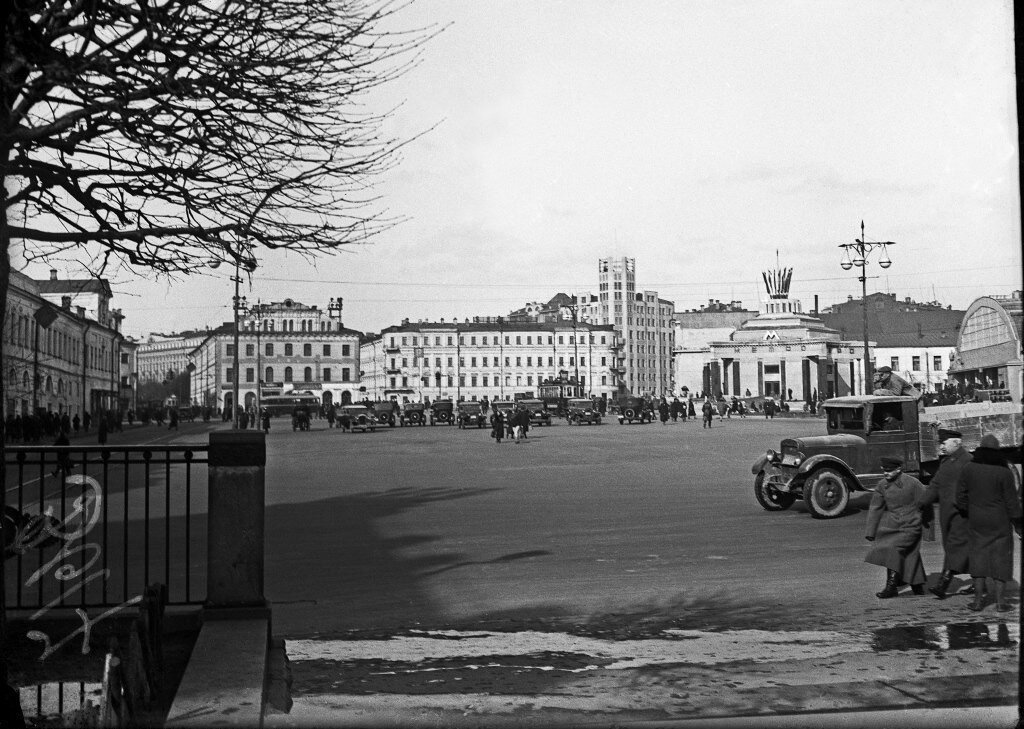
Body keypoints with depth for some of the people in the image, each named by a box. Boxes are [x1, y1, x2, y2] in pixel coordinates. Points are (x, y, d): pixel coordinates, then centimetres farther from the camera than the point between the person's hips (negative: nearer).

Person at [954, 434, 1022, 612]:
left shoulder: (968, 469, -3)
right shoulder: (1004, 472, -10)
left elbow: (961, 497, 2)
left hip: (976, 522, 2)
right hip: (1000, 522, -2)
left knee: (978, 557, 8)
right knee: (1000, 558, 5)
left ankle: (978, 599, 8)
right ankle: (1000, 601, 5)